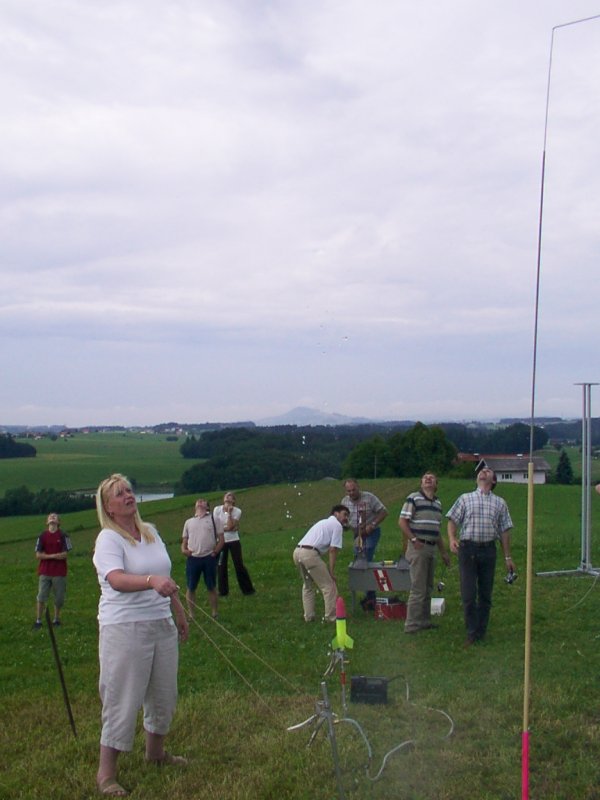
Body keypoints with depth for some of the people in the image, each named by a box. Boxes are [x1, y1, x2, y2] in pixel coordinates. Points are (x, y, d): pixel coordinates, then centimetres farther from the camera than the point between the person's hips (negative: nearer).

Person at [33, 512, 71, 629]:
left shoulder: (63, 536, -1)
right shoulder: (42, 536, 4)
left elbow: (65, 554, -8)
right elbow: (38, 555, -1)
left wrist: (47, 555, -12)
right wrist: (55, 555, -12)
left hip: (59, 573, -1)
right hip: (44, 572, 1)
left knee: (59, 598, 5)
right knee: (41, 597, -2)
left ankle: (56, 619, 21)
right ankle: (38, 621, 5)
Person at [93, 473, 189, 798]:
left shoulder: (151, 531, 9)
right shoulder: (108, 539, -13)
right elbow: (117, 579, -31)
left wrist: (179, 610, 24)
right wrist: (152, 581, -47)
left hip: (162, 624, 7)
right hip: (124, 628, -7)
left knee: (164, 693, 17)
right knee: (123, 699, -2)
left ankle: (155, 751, 39)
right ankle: (106, 772, 10)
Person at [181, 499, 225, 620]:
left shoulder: (214, 519, 6)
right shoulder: (189, 522, 15)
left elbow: (221, 539, 3)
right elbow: (184, 540, 15)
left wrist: (215, 553, -6)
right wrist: (184, 550, -5)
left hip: (209, 558, -2)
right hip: (192, 559, 2)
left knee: (211, 587, 4)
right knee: (191, 588, 3)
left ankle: (215, 614, 13)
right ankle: (191, 615, 12)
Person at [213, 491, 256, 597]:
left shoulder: (237, 511, -8)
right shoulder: (217, 509, -5)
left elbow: (230, 526, -18)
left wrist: (229, 512, -20)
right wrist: (228, 528, -14)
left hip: (234, 541, -1)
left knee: (239, 565, -1)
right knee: (221, 566, 5)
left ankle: (247, 589, 10)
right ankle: (223, 591, 17)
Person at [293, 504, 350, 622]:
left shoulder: (324, 522, 31)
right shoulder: (337, 525, 5)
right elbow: (332, 550, -3)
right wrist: (331, 572, -1)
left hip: (297, 551, 9)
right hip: (310, 553, -9)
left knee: (307, 585, 25)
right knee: (328, 586, 2)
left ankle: (308, 616, 25)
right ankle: (331, 617, 7)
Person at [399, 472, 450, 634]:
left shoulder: (438, 503, 16)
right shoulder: (413, 498, -7)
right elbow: (402, 522, -11)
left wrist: (443, 552, 21)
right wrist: (414, 540, -16)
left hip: (432, 548, 8)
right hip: (418, 548, -8)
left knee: (428, 588, 14)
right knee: (418, 589, -6)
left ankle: (424, 620, 23)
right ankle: (412, 625, 0)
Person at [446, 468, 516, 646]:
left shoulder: (500, 503, 13)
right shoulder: (465, 498, 11)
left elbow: (504, 531, 11)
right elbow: (453, 520, 6)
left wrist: (508, 557, 8)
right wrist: (452, 539, -14)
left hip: (488, 550, 1)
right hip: (467, 548, -1)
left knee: (485, 594, 6)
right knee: (468, 594, -3)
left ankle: (481, 632, 16)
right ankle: (472, 633, 5)